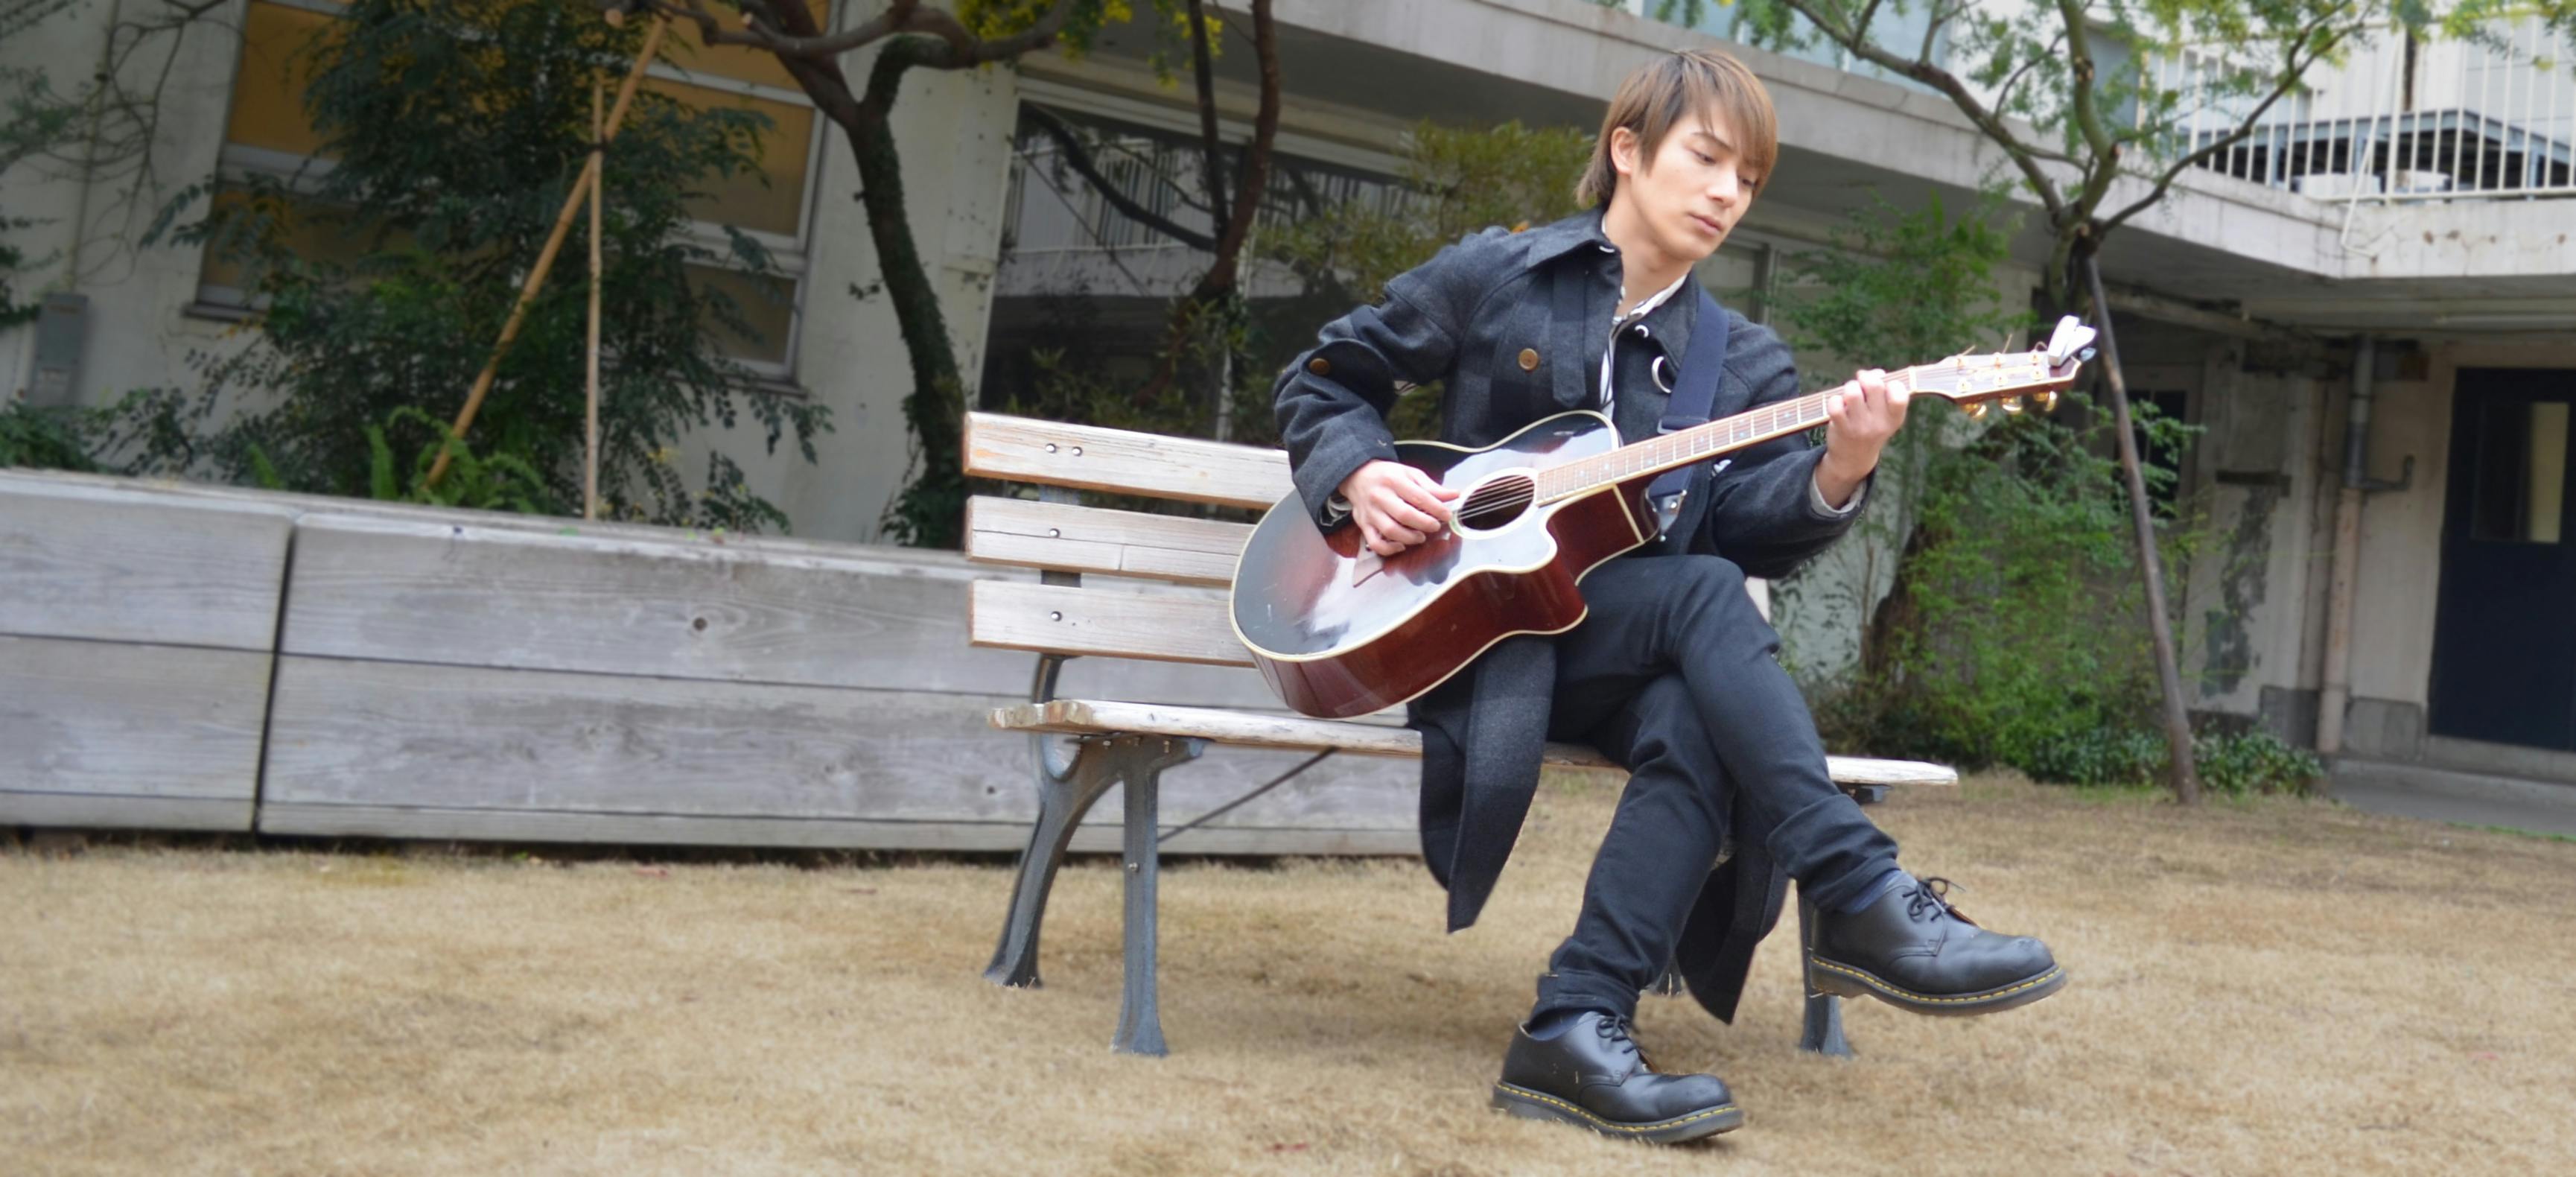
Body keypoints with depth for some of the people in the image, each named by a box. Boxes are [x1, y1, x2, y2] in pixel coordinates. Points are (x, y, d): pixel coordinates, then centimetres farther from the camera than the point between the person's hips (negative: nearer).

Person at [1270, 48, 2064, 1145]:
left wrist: (1836, 476, -26)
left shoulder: (1745, 364, 11)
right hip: (1462, 620, -3)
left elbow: (1750, 529, -6)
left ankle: (1575, 1031, -36)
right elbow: (1322, 381, 10)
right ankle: (1866, 906, -34)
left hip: (1634, 652, 3)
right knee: (1706, 594, -29)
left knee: (1700, 726, -33)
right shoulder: (1493, 275, 5)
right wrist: (1359, 475, -10)